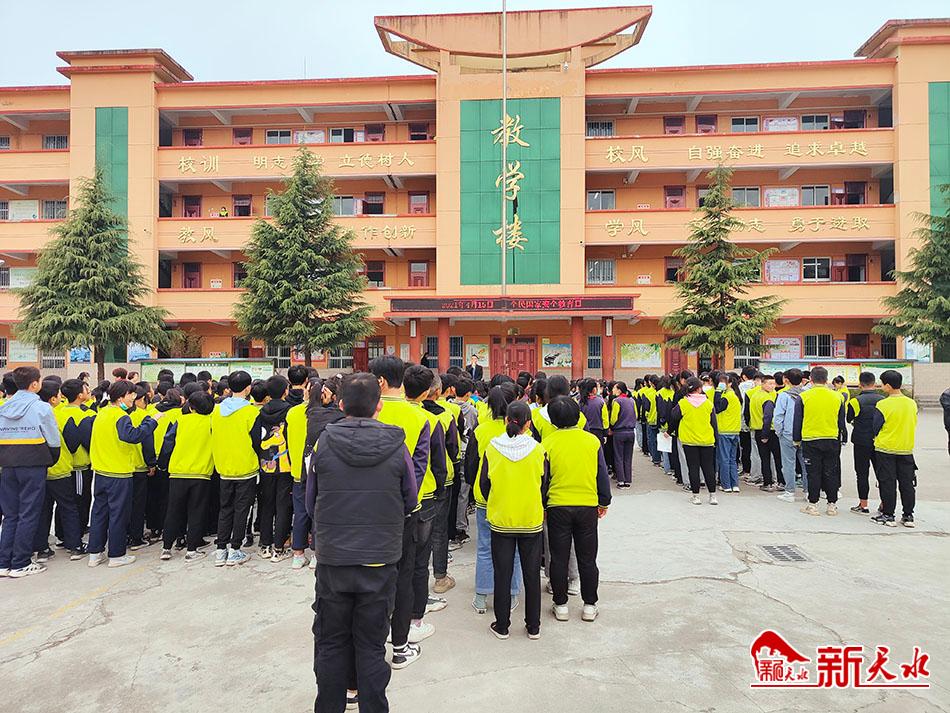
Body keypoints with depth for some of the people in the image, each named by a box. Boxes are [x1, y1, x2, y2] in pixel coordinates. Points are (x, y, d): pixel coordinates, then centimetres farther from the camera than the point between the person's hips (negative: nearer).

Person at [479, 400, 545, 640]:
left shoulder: (492, 447, -10)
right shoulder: (537, 449, -11)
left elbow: (484, 483, -2)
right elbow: (544, 484, -2)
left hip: (500, 520, 0)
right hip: (532, 520, 0)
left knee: (502, 574, 12)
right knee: (531, 574, 13)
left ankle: (502, 626, 21)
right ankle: (533, 626, 24)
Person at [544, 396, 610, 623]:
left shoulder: (548, 443, -8)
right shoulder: (592, 441, -4)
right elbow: (603, 475, 2)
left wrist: (542, 506, 10)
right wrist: (604, 502, 14)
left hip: (557, 507, -1)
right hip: (588, 506, 2)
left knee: (559, 559, 11)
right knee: (587, 559, 13)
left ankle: (561, 605, 19)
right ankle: (590, 606, 21)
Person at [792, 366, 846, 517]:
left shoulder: (803, 397, -7)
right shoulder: (837, 396, 1)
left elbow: (797, 421, -1)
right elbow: (842, 422, 9)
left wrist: (797, 439, 10)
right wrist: (841, 439, 21)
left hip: (810, 441, -2)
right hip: (832, 441, 2)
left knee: (813, 473, 4)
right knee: (831, 473, 11)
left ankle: (813, 504, 8)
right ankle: (832, 504, 17)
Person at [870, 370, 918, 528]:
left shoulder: (883, 405, -15)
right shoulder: (912, 403, 1)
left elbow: (875, 428, -9)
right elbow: (913, 425, 12)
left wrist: (877, 439, 11)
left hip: (885, 449, -5)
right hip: (907, 449, 5)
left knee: (887, 482, 3)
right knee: (907, 482, 11)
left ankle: (888, 515, 7)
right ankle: (908, 516, 17)